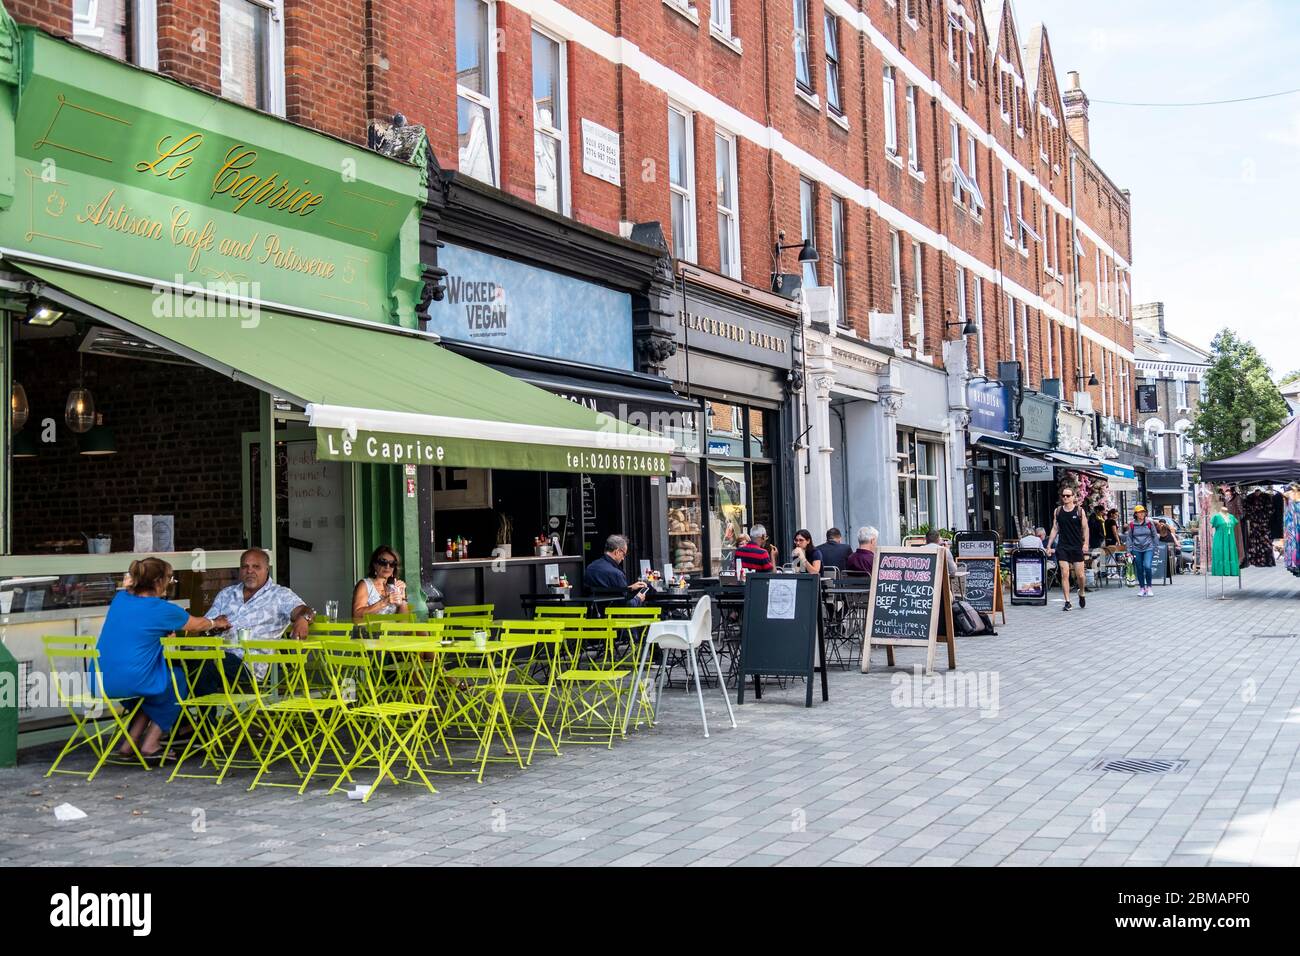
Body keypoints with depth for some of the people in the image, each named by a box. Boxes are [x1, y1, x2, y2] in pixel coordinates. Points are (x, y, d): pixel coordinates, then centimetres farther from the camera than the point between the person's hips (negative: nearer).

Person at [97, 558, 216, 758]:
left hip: (101, 683, 7)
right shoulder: (161, 609, -9)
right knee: (179, 677, 22)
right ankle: (150, 745, 22)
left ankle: (129, 744, 28)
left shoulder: (119, 598, 8)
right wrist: (214, 622, 29)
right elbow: (197, 625, 10)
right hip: (132, 683, -6)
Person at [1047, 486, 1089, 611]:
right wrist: (1049, 546, 6)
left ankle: (1082, 594, 31)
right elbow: (1055, 529, 11)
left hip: (1077, 547, -1)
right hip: (1062, 547, 1)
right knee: (1064, 574, -5)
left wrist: (1085, 544, -13)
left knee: (1080, 575, 1)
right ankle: (1067, 602, -1)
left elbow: (1085, 528, 0)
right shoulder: (1057, 511, 7)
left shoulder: (1079, 511, 1)